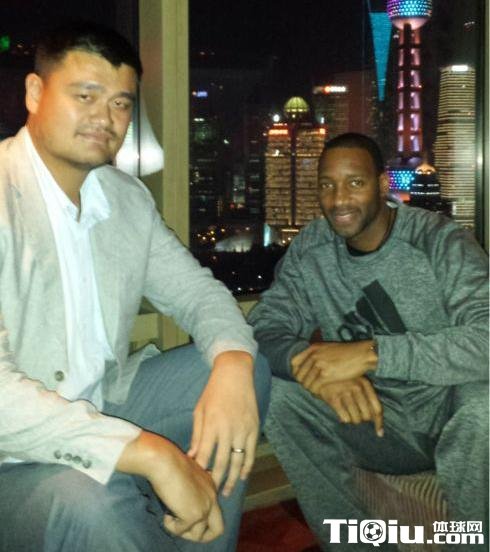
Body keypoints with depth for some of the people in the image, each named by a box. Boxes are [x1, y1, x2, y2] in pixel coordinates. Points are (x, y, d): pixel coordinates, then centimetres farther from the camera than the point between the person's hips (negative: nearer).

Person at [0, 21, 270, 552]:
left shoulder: (128, 197, 4)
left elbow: (196, 291, 8)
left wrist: (232, 364, -16)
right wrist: (151, 454, -34)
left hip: (102, 405, 7)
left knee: (247, 372, -1)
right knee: (93, 503, -36)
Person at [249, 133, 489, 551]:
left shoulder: (440, 241, -17)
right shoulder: (308, 251, -2)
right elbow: (264, 332, -9)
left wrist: (370, 353, -38)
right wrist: (312, 364, -31)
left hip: (449, 412, -3)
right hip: (377, 419, 4)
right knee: (280, 395, -18)